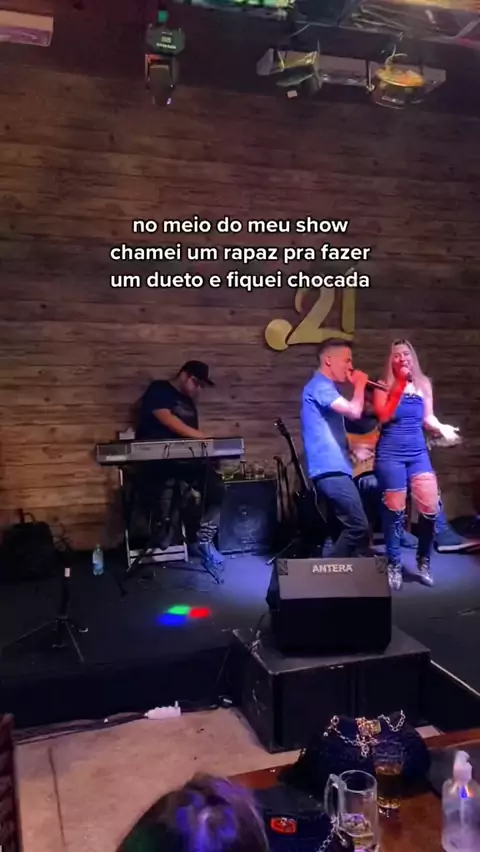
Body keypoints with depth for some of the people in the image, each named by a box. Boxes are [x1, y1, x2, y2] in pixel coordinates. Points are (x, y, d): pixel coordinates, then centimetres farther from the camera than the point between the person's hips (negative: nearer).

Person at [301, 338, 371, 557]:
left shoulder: (326, 388, 23)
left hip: (332, 468, 11)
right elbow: (354, 411, -23)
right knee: (358, 527, -12)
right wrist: (360, 384, -6)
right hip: (331, 469, -11)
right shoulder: (320, 386, -11)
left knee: (346, 528, 11)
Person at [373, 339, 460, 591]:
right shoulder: (384, 386, -1)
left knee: (430, 507, -4)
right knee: (395, 510, 1)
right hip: (390, 454, -3)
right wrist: (399, 386, -17)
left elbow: (427, 418, 15)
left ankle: (423, 561, 17)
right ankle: (394, 565, 15)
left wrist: (442, 428, -5)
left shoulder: (424, 384, 11)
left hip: (418, 453, 4)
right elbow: (383, 416, -15)